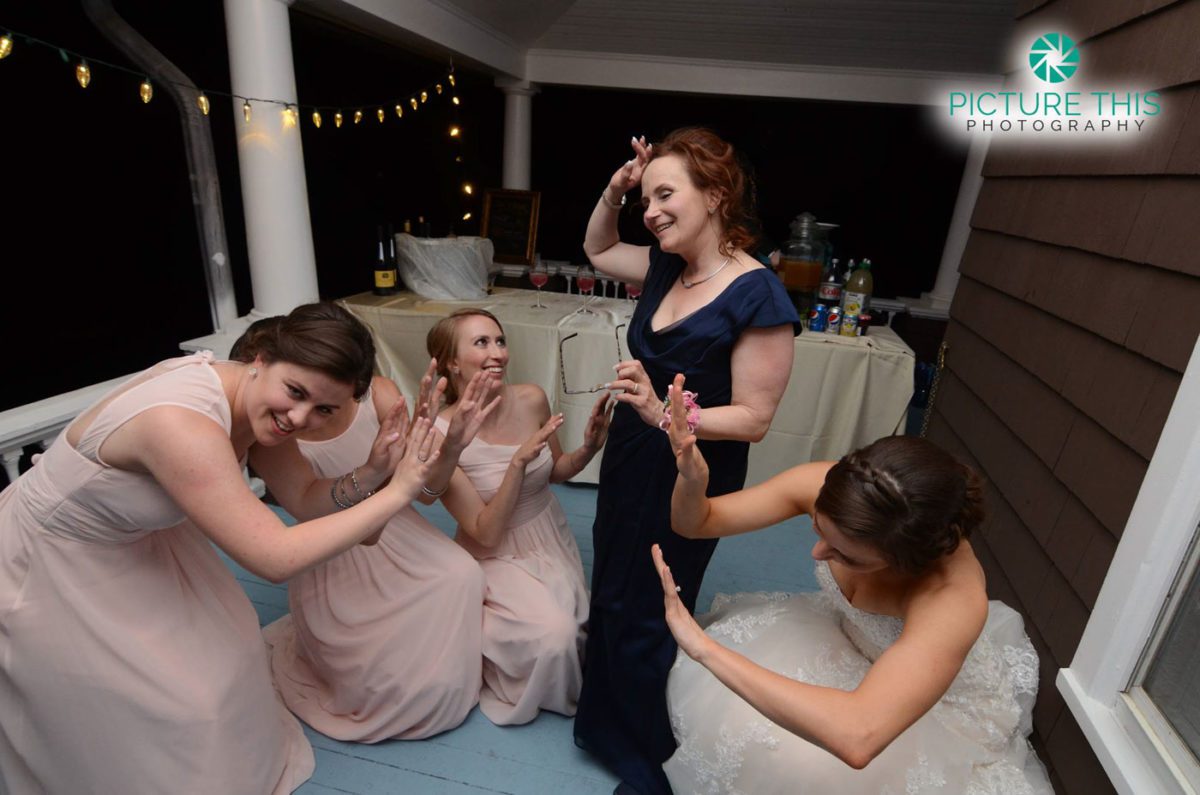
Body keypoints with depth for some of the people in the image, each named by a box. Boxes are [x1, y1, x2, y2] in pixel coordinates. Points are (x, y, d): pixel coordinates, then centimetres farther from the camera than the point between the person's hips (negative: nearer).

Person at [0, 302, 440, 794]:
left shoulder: (254, 401, -14)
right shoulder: (182, 425, -39)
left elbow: (303, 499, -6)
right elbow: (276, 559, -41)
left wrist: (370, 475, -25)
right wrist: (396, 493, -35)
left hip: (127, 545, 7)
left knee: (219, 654, 13)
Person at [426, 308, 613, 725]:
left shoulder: (531, 399, -14)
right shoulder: (440, 436, -23)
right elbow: (486, 533, -22)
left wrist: (589, 446, -16)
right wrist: (519, 462, -34)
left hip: (552, 541, 5)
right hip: (497, 558, -4)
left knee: (577, 626, -2)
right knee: (553, 633, -23)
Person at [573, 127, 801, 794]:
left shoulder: (758, 297, -22)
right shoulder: (666, 267, 0)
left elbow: (754, 418, -21)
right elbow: (597, 250, 19)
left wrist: (662, 413, -34)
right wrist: (613, 191, 3)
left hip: (688, 480, -7)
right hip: (629, 460, 8)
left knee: (644, 619, 9)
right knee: (610, 598, 23)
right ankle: (610, 723, 52)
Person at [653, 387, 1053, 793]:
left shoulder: (954, 598, -39)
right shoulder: (821, 485, -29)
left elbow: (857, 736, -51)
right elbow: (696, 523, -19)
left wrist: (705, 648, -47)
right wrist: (691, 479, -42)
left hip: (940, 699, -3)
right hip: (845, 637, 3)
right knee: (713, 702, -8)